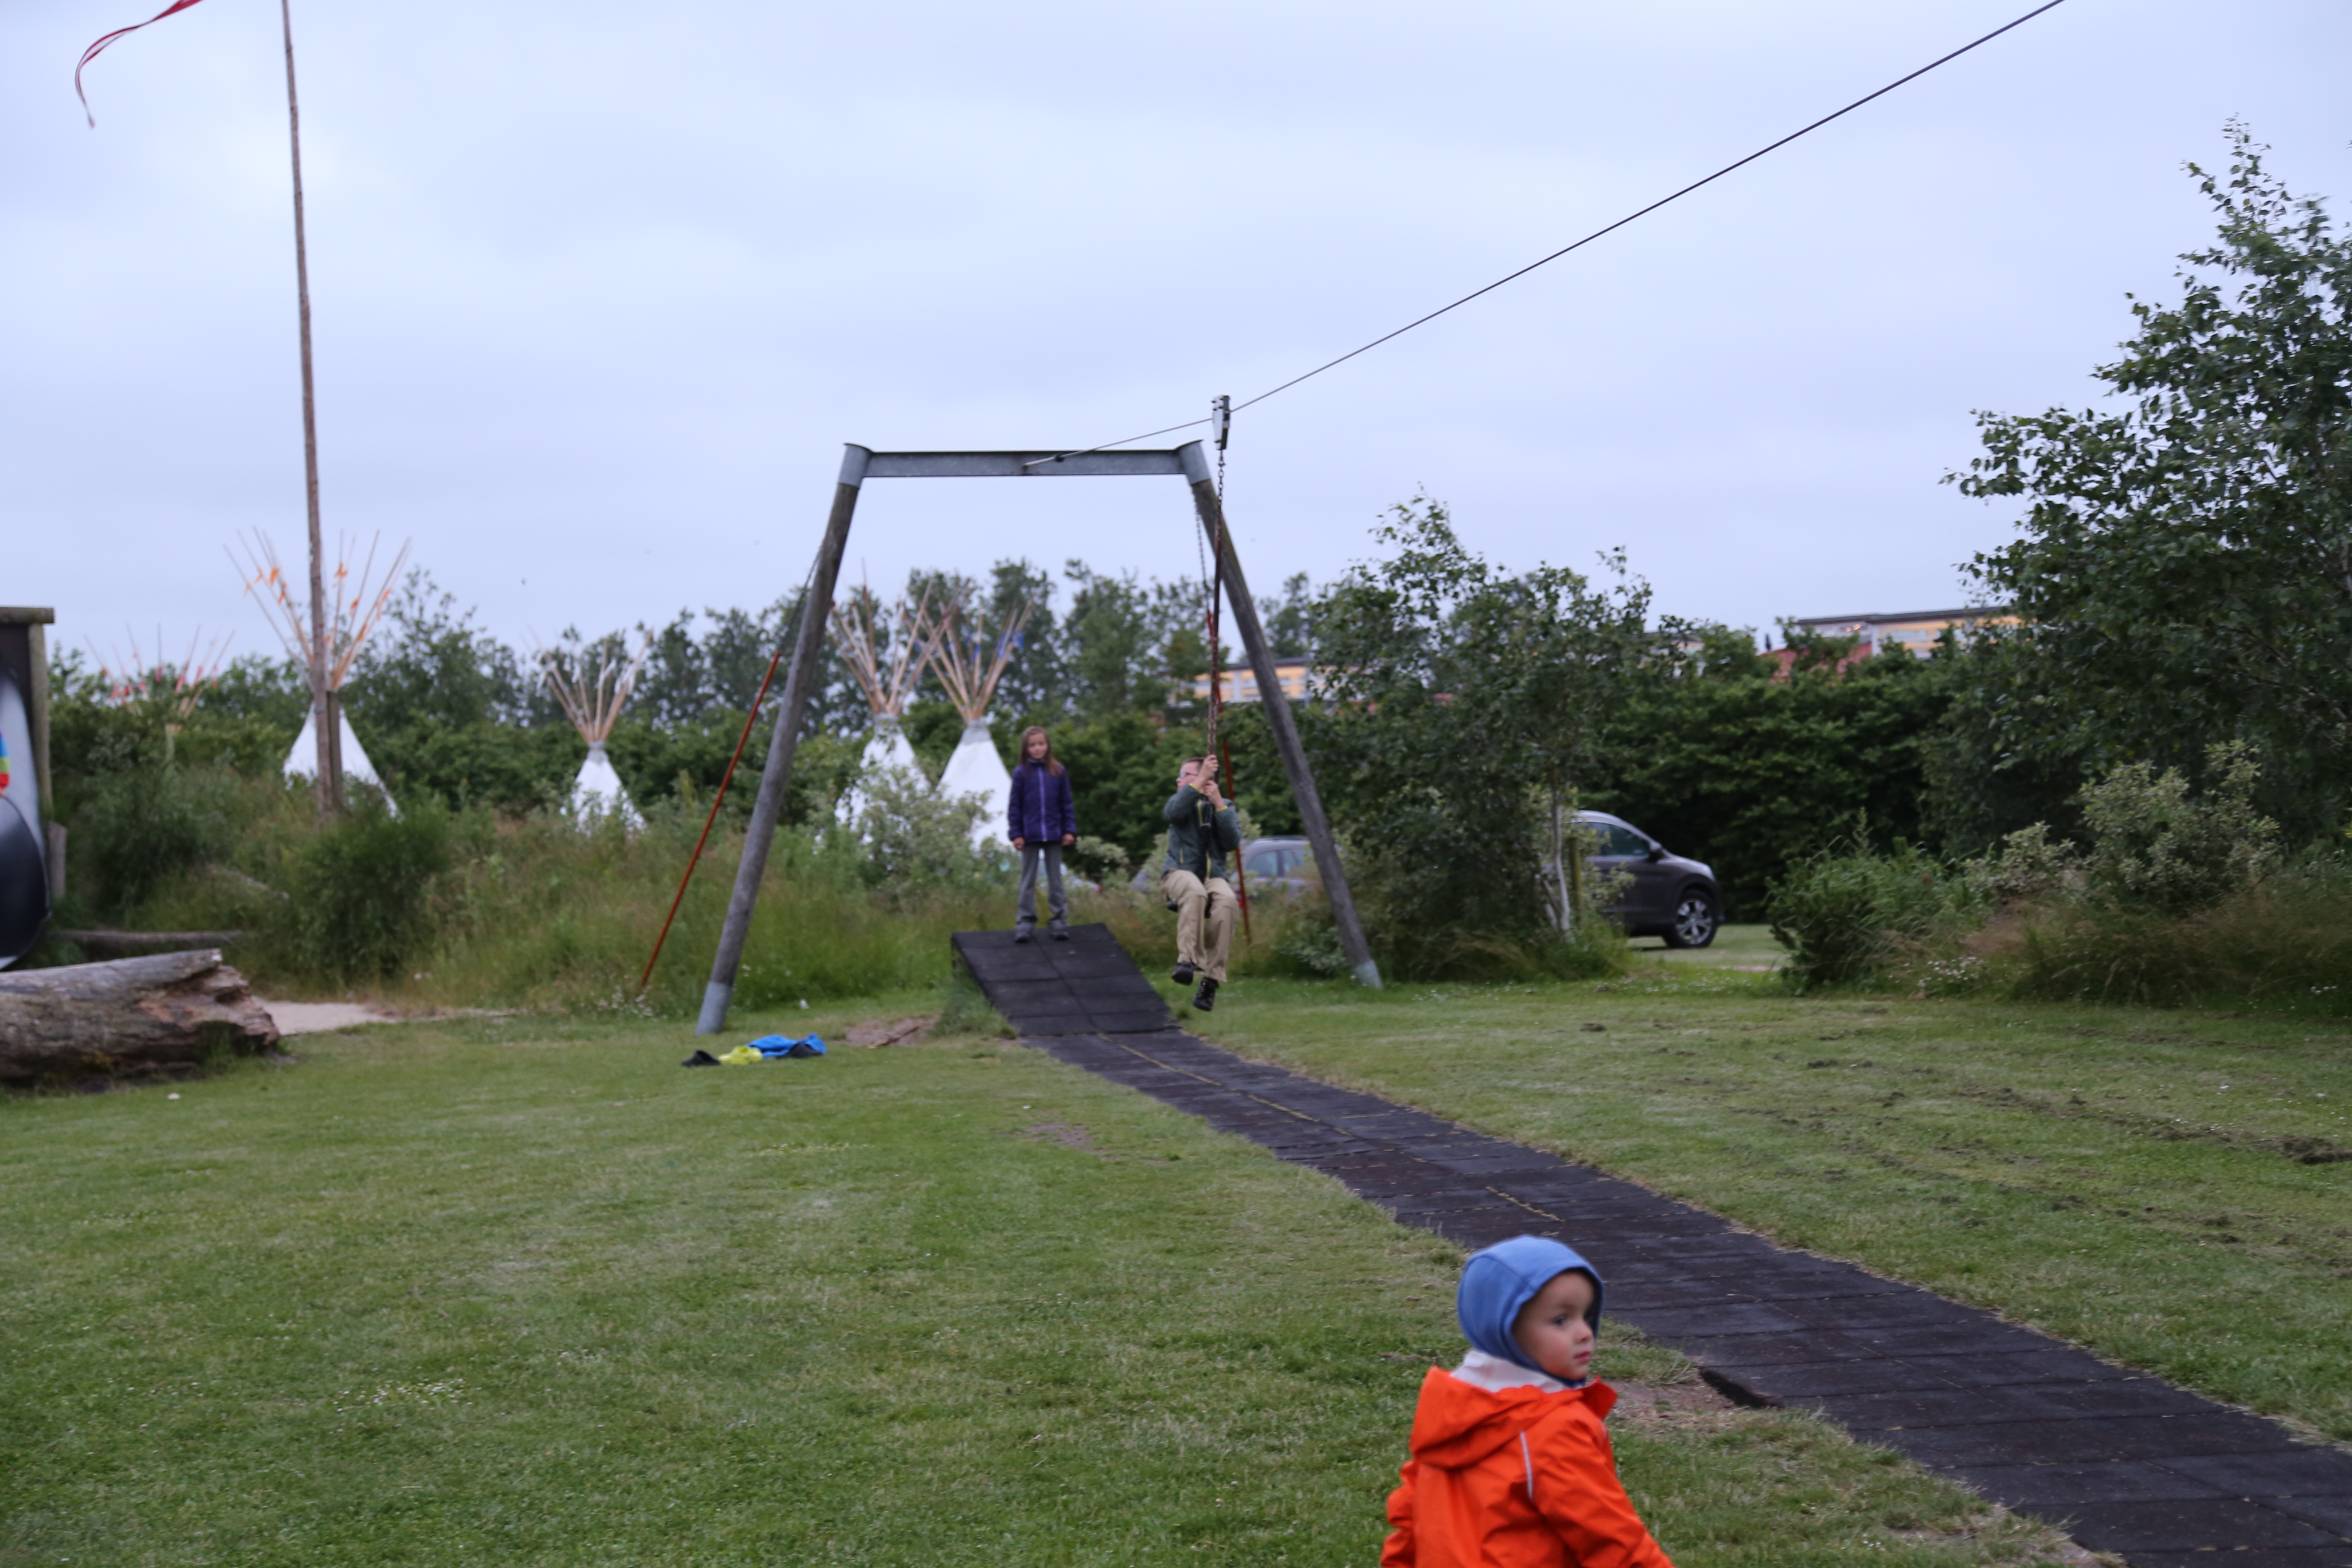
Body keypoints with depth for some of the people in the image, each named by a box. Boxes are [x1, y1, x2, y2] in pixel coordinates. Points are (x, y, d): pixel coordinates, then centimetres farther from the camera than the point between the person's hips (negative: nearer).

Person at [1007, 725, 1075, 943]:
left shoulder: (1059, 772, 2)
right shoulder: (1021, 774, -2)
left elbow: (1067, 803, 6)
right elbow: (1014, 806, 0)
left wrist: (1070, 830, 0)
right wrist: (1016, 834, -5)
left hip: (1054, 835, 1)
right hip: (1030, 835, -1)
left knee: (1055, 879, 8)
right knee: (1028, 880, 6)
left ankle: (1059, 921, 14)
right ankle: (1025, 922, 11)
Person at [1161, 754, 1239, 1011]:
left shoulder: (1225, 806, 15)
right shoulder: (1182, 801, 13)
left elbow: (1232, 843, -3)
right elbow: (1173, 813, -14)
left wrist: (1219, 804, -8)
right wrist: (1199, 783, -19)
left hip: (1213, 876, 1)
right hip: (1180, 873, -1)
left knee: (1226, 902, -35)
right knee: (1195, 892, -39)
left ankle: (1211, 979, -33)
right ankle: (1187, 959, -42)